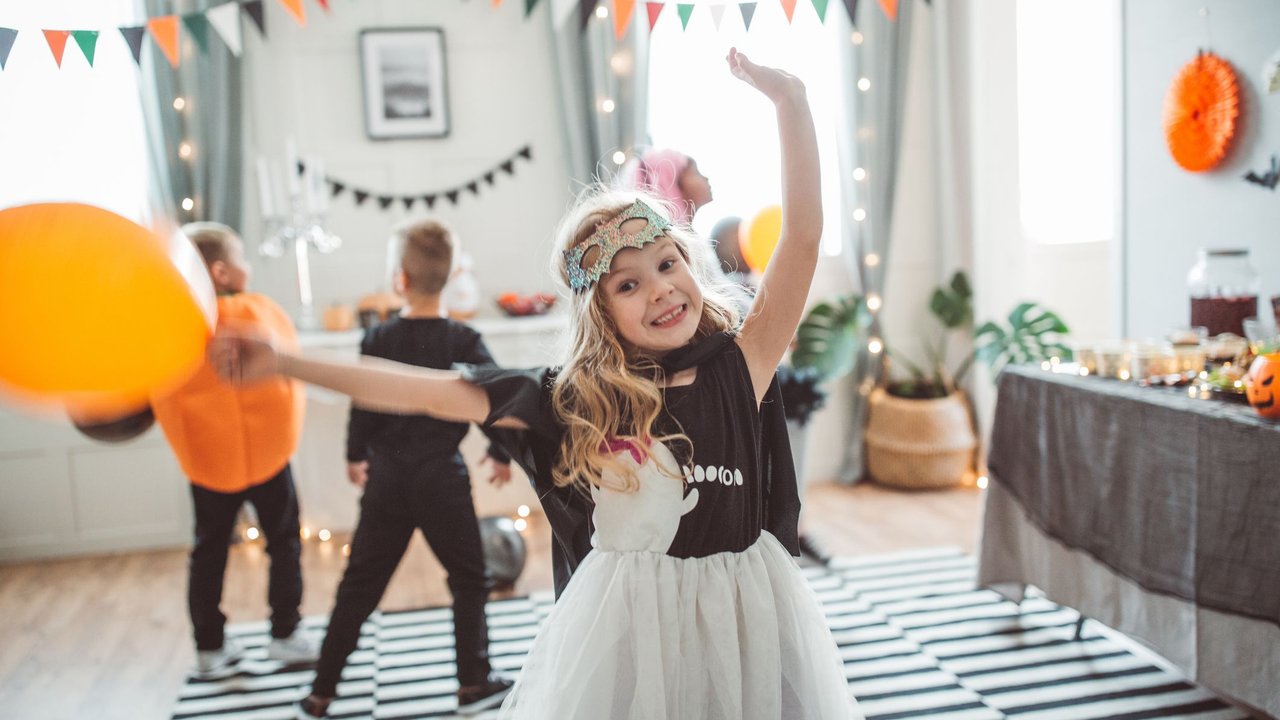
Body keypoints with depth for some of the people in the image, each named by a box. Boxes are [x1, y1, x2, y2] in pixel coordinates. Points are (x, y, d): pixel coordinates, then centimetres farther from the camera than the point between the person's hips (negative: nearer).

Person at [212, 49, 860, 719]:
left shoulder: (739, 367, -7)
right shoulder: (573, 400, -6)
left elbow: (802, 235, -14)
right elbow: (433, 391, -7)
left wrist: (790, 103, -20)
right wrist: (284, 363, -9)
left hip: (747, 613, 1)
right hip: (627, 621, -1)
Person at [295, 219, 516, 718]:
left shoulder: (377, 340, -5)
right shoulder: (463, 341, -8)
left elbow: (363, 406, 1)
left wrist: (355, 456, 20)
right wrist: (501, 454, 9)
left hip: (386, 478, 2)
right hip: (442, 477, -2)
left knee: (359, 587, 12)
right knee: (469, 581, 14)